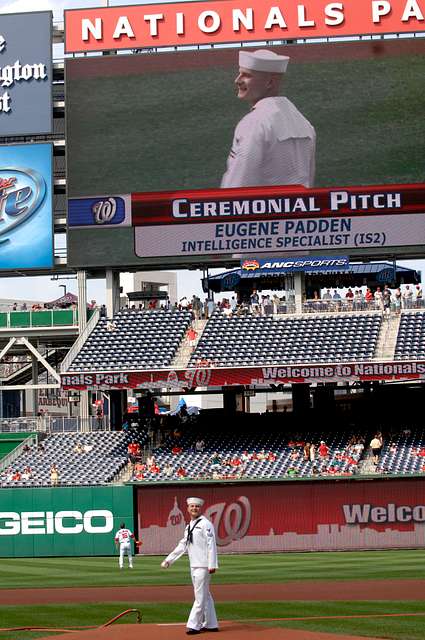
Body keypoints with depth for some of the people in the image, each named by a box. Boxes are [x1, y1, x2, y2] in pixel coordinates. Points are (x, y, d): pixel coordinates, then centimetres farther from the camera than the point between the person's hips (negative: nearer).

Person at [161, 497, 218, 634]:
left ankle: (194, 625, -9)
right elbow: (182, 546, 22)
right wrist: (168, 560, 17)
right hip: (194, 566, 9)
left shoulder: (205, 524, -9)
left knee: (200, 596, -7)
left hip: (203, 566, -9)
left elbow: (211, 544, -15)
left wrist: (212, 565, -21)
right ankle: (210, 624, 17)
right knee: (205, 596, 12)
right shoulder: (189, 526, 18)